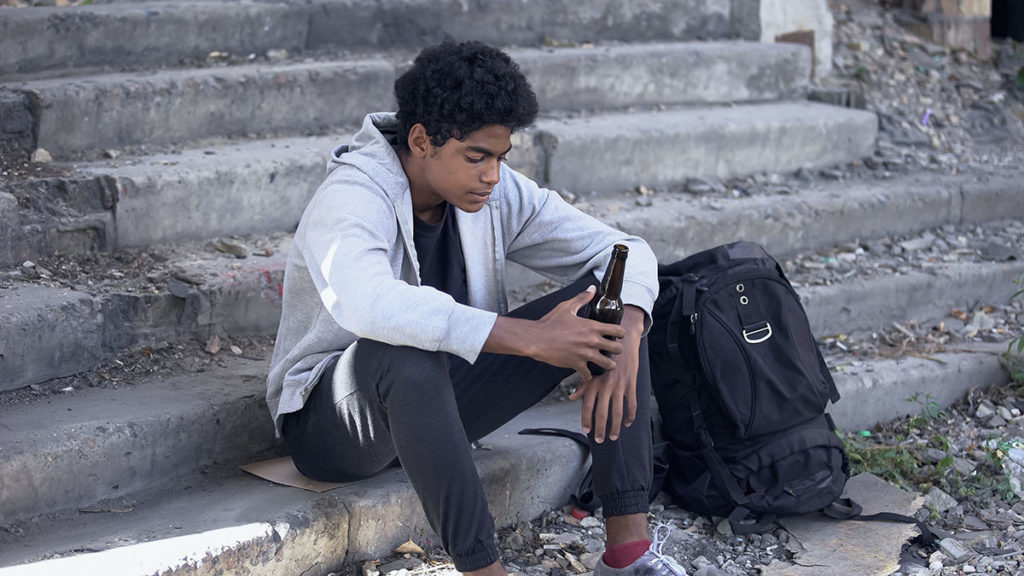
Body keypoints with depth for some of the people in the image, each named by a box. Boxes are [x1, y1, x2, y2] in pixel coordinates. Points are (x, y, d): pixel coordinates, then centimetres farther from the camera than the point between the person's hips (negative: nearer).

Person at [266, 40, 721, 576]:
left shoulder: (497, 192, -4)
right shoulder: (350, 199, -24)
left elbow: (626, 250, -3)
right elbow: (370, 304, -46)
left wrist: (623, 342, -25)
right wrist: (530, 339, -45)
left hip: (443, 398, 7)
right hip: (330, 425, -6)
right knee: (403, 353, -41)